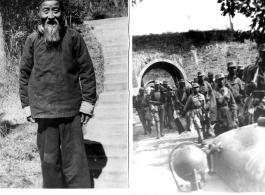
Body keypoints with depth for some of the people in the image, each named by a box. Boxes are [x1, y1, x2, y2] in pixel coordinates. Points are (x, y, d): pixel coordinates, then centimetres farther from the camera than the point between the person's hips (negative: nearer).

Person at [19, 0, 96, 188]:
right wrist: (27, 104, 5)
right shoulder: (32, 40, 3)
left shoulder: (73, 37, -2)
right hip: (43, 109, 2)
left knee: (75, 158, 5)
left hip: (71, 109, -1)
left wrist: (88, 101, -4)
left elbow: (87, 71, 0)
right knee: (49, 158, 10)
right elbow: (25, 74, 8)